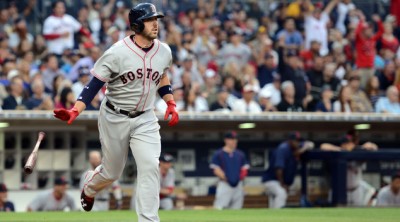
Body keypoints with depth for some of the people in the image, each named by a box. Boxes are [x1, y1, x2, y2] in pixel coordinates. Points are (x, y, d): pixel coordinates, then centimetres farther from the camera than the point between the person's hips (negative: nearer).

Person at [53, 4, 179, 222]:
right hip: (114, 118, -3)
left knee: (150, 166, -17)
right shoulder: (117, 53, -19)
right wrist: (74, 111, -30)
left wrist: (170, 103, 8)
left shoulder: (164, 51, -2)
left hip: (145, 120, 3)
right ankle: (89, 186, 49)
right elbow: (94, 84, -18)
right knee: (111, 172, 12)